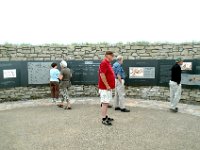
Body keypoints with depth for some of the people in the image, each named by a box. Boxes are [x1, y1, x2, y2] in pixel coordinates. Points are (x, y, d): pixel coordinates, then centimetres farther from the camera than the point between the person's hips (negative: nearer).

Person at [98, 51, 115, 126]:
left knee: (107, 103, 15)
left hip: (108, 87, 10)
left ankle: (106, 116, 25)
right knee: (105, 103, -6)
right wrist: (107, 86, -21)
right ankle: (104, 119, 1)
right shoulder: (104, 63, -15)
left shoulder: (108, 63, 16)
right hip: (105, 88, -10)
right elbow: (102, 75, -23)